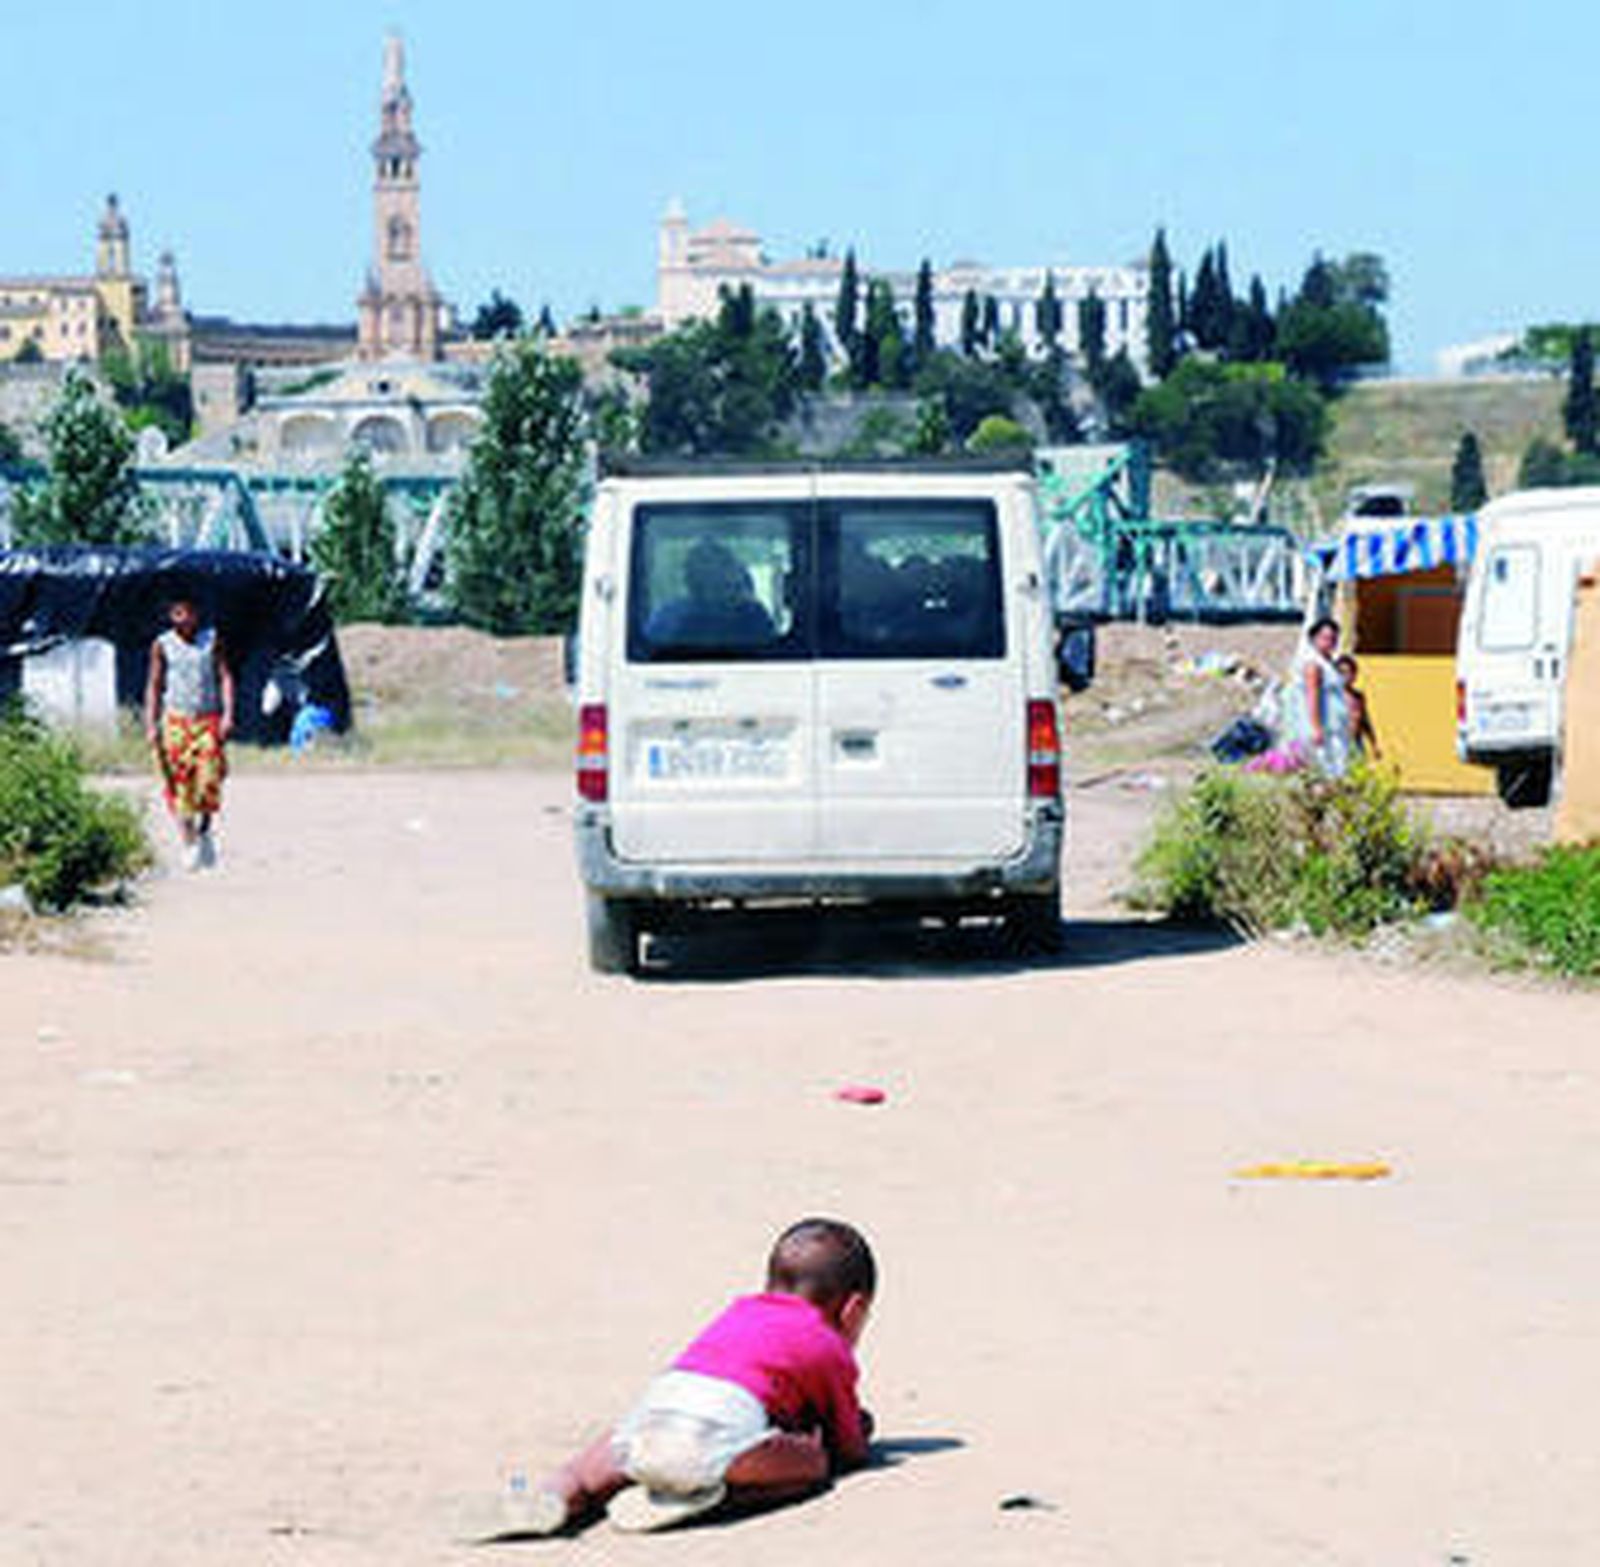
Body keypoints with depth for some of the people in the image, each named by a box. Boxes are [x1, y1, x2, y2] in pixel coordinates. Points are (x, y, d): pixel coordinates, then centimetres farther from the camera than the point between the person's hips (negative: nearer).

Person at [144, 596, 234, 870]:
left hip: (209, 719, 0)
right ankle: (189, 843, -2)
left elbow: (225, 677, 2)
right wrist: (151, 724, -2)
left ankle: (204, 830, 14)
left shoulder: (211, 641, 5)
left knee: (210, 778, -10)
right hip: (176, 721, 0)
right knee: (180, 784, -5)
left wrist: (228, 714, -10)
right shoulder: (162, 646, 3)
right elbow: (154, 685, 5)